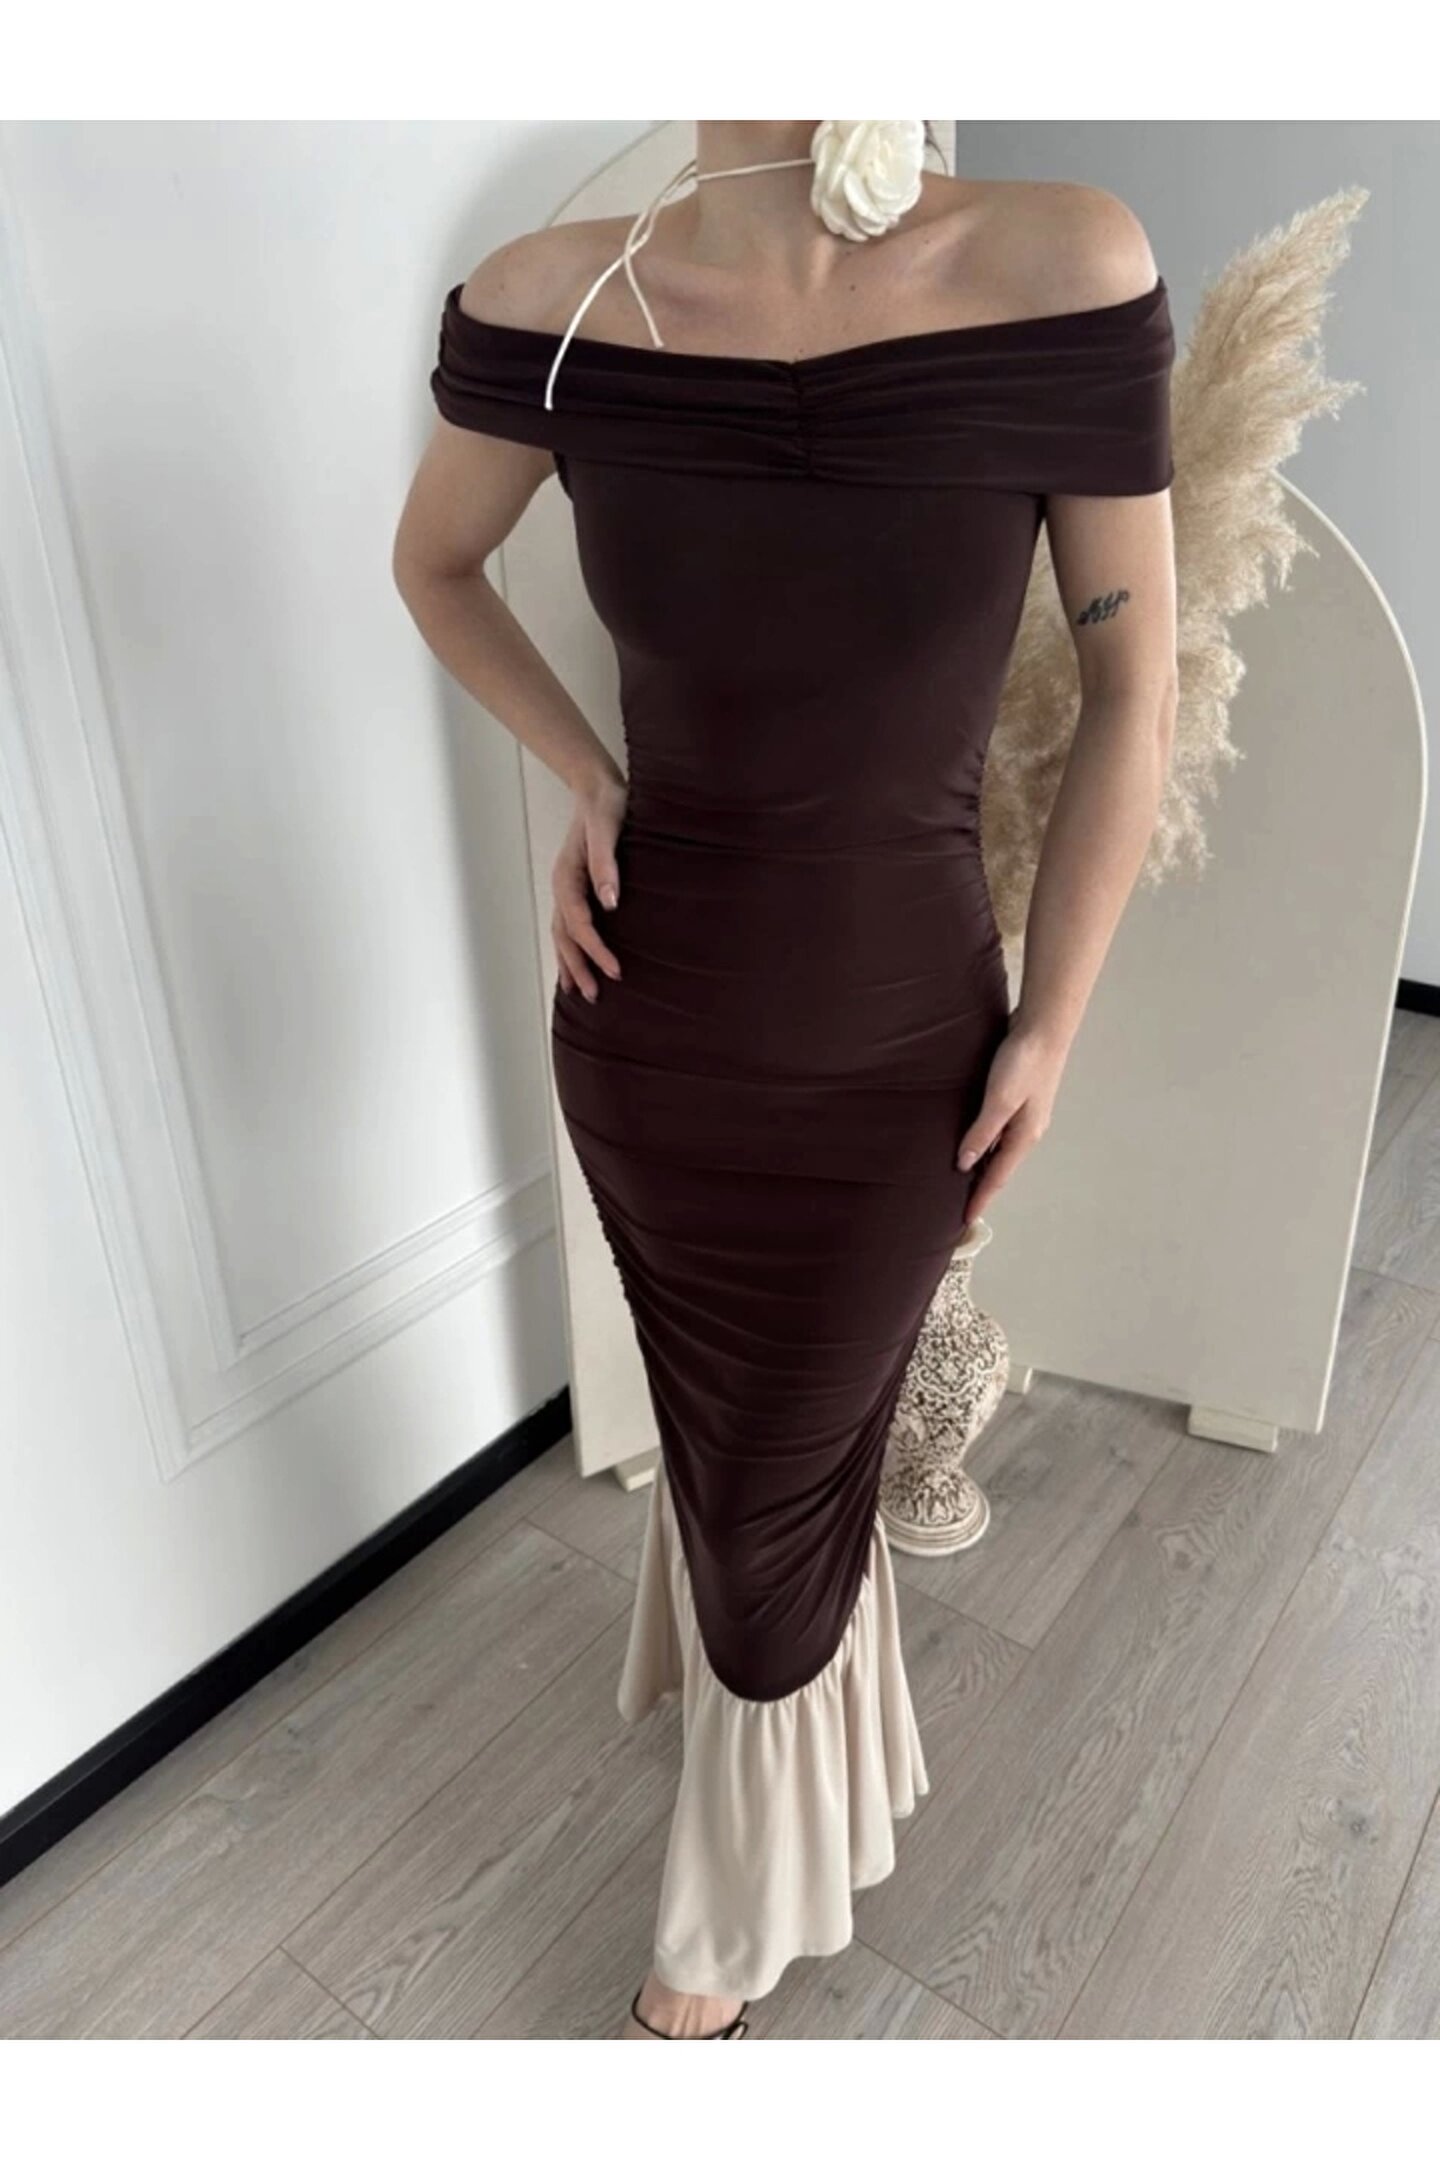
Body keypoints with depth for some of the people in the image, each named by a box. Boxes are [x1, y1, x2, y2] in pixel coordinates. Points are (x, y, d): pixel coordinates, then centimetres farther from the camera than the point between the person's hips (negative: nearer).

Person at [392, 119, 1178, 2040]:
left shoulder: (1067, 268, -15)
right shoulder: (557, 300, -10)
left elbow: (1133, 693, -6)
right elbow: (434, 562, 10)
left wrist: (1053, 1030, -5)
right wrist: (586, 779, -2)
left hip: (894, 1057, -2)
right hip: (647, 1034, 2)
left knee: (774, 1499, 15)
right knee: (745, 1462, 23)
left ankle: (725, 1934, 46)